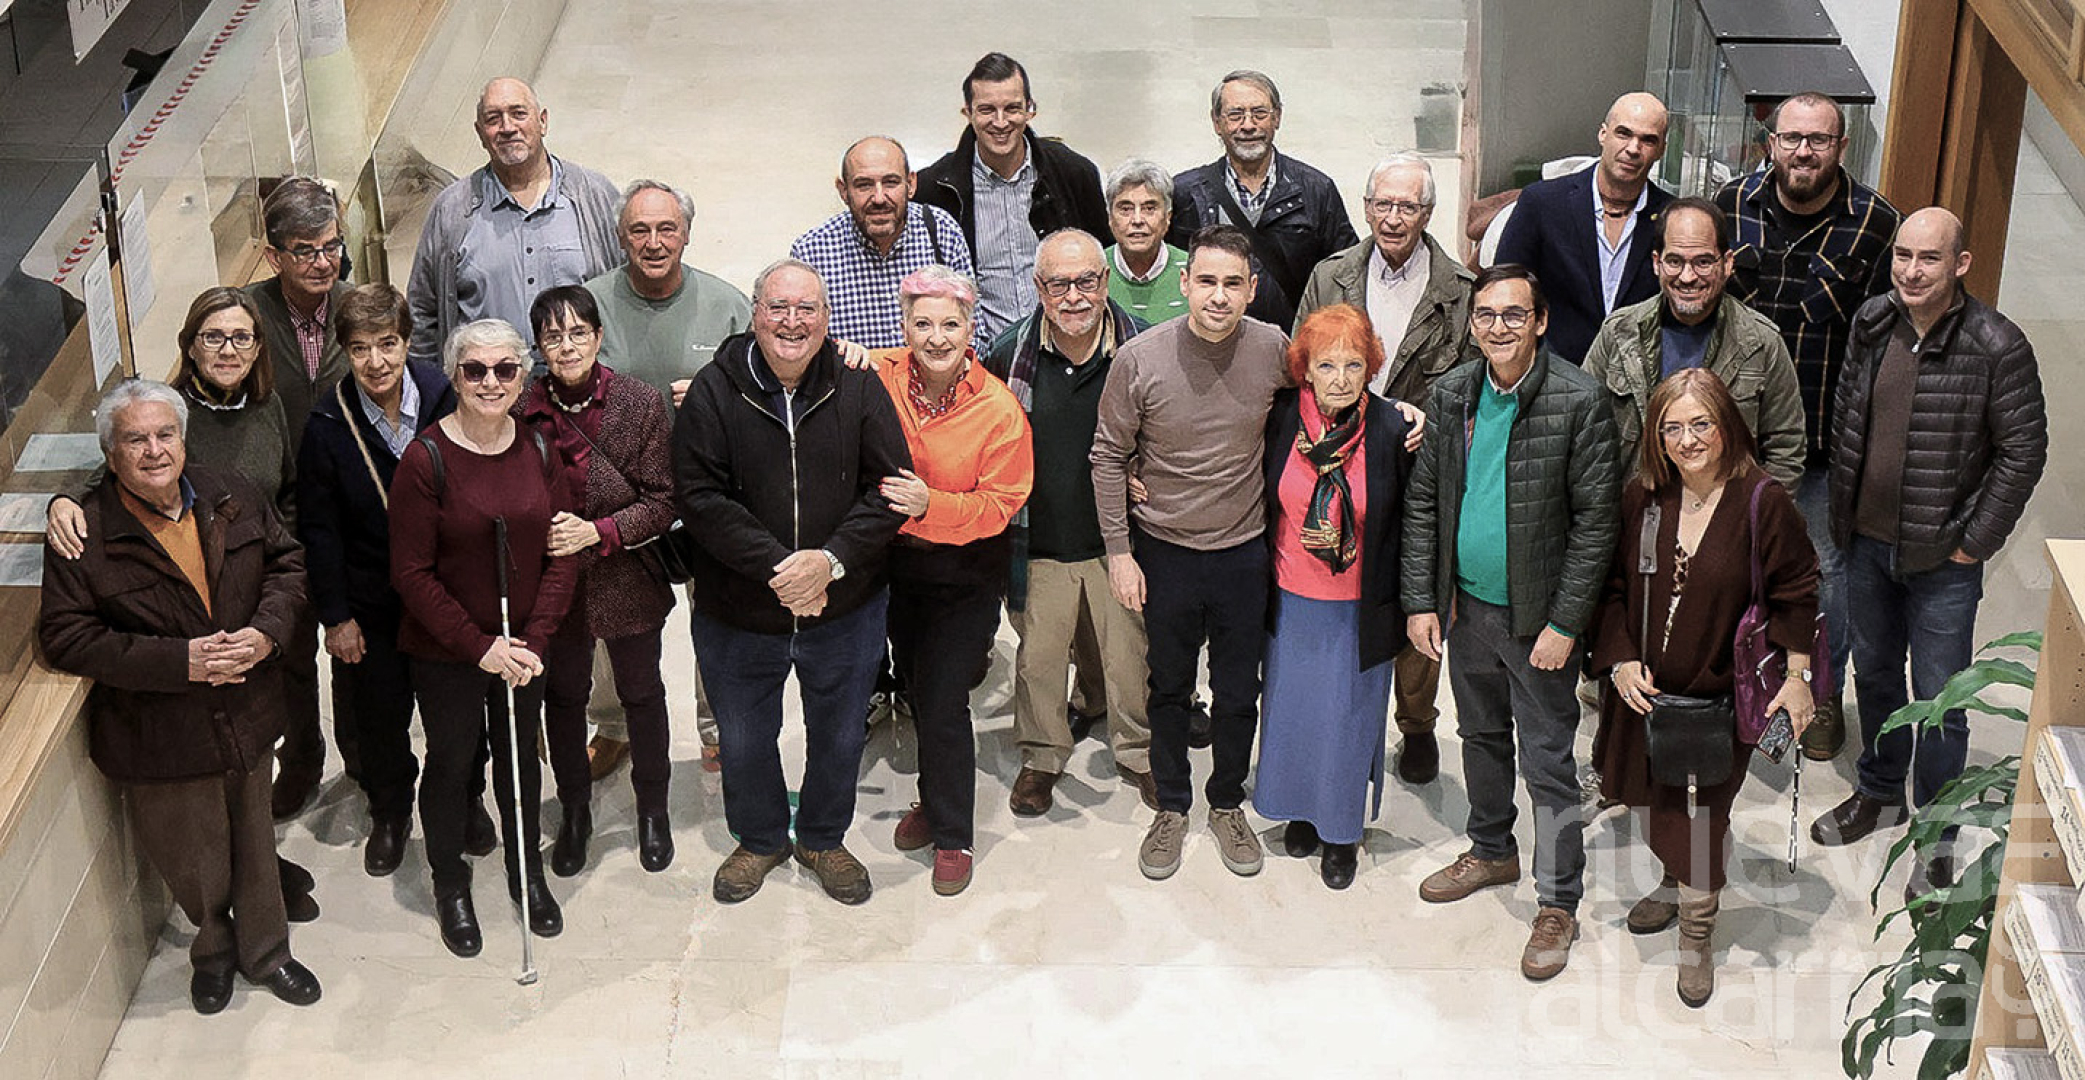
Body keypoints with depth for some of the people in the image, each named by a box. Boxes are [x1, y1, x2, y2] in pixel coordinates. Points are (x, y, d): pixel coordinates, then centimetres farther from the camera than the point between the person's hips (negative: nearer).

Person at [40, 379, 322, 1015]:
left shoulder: (233, 499, -3)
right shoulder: (85, 537, -16)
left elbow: (286, 563, 7)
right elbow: (65, 638, -18)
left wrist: (266, 630, -14)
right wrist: (180, 661, -24)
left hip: (247, 720, 4)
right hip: (160, 741, -3)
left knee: (255, 842, 20)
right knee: (194, 866, 13)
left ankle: (264, 952, 43)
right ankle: (214, 948, 43)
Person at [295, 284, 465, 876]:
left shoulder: (444, 399, -13)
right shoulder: (328, 425, -15)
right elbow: (319, 531, -8)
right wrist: (336, 615, -6)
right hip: (371, 600, -1)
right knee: (380, 715, 14)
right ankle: (390, 815, 39)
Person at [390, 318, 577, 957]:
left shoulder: (538, 452, -3)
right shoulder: (426, 460, -17)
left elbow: (562, 555, 0)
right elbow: (412, 573, -16)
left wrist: (535, 640, -10)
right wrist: (479, 646, -17)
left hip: (523, 647, 4)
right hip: (444, 653, -4)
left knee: (519, 754, 19)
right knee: (451, 762, 12)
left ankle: (527, 873, 40)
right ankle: (450, 885, 33)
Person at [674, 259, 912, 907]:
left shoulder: (859, 390, -6)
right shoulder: (713, 393, -11)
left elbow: (889, 488, -9)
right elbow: (699, 497, -16)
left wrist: (832, 560, -22)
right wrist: (775, 567, -23)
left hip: (845, 609, 1)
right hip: (737, 613, -1)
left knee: (840, 734, 18)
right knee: (744, 739, 17)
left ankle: (823, 838, 43)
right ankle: (759, 840, 43)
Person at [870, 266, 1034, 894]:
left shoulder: (999, 409, -17)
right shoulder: (879, 379, -10)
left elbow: (1001, 504, -15)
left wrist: (931, 505, -30)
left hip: (966, 573, -4)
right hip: (897, 561, 4)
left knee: (944, 702, -3)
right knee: (916, 689, 19)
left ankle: (953, 835, 14)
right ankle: (935, 800, 41)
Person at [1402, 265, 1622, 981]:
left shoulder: (1579, 403, -15)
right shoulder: (1451, 395, 0)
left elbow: (1595, 521, -13)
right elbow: (1422, 503, 7)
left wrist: (1566, 624, -16)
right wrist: (1421, 600, 1)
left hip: (1538, 618, -5)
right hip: (1467, 605, 5)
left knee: (1547, 760, 1)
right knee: (1481, 735, 22)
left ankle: (1557, 903, 13)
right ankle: (1492, 852, 43)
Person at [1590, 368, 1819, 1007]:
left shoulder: (1763, 503, -13)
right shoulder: (1641, 500, -4)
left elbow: (1796, 593, -4)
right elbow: (1611, 587, 5)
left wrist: (1798, 674, -6)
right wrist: (1621, 660, -6)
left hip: (1720, 692, -4)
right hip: (1645, 687, 4)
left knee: (1700, 806, -1)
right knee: (1651, 796, 16)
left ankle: (1697, 928, 21)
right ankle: (1674, 883, 45)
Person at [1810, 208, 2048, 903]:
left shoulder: (1997, 348, -18)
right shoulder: (1873, 324, -2)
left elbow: (2024, 452, -12)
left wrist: (1976, 541, -11)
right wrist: (1842, 509, 9)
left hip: (1942, 559, -5)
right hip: (1867, 540, 5)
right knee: (1873, 672, 22)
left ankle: (1936, 843, 17)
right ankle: (1880, 792, 44)